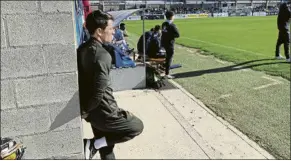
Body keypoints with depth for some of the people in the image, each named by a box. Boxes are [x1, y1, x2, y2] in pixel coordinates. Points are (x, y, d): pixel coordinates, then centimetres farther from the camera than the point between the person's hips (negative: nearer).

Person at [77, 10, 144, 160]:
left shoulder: (82, 49, 3)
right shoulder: (102, 56, -24)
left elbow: (82, 81, 9)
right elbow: (99, 92, -29)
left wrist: (85, 109, 14)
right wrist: (86, 111, -11)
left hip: (92, 110, 9)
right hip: (103, 111, -9)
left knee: (106, 146, 24)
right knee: (137, 126, 12)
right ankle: (93, 144, 5)